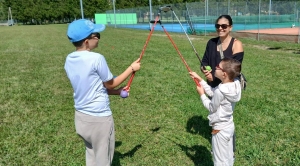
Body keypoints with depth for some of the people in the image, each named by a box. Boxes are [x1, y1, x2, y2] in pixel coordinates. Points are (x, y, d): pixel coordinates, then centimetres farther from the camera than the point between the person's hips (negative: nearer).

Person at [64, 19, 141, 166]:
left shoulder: (69, 60, 0)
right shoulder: (96, 58, -22)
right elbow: (110, 84, -7)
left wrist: (117, 92, 10)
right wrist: (131, 68, 3)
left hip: (81, 117, 7)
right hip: (99, 119, -7)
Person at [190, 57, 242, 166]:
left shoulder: (220, 91, -31)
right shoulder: (234, 85, -6)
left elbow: (211, 108, -15)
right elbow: (212, 92, 6)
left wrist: (202, 94, -5)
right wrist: (199, 79, 5)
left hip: (220, 129, -8)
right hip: (229, 126, 8)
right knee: (228, 157, 25)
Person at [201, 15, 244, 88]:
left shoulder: (236, 44, -9)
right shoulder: (211, 42, 6)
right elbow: (205, 60, 8)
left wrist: (214, 77, -24)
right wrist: (204, 68, -16)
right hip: (213, 85, 5)